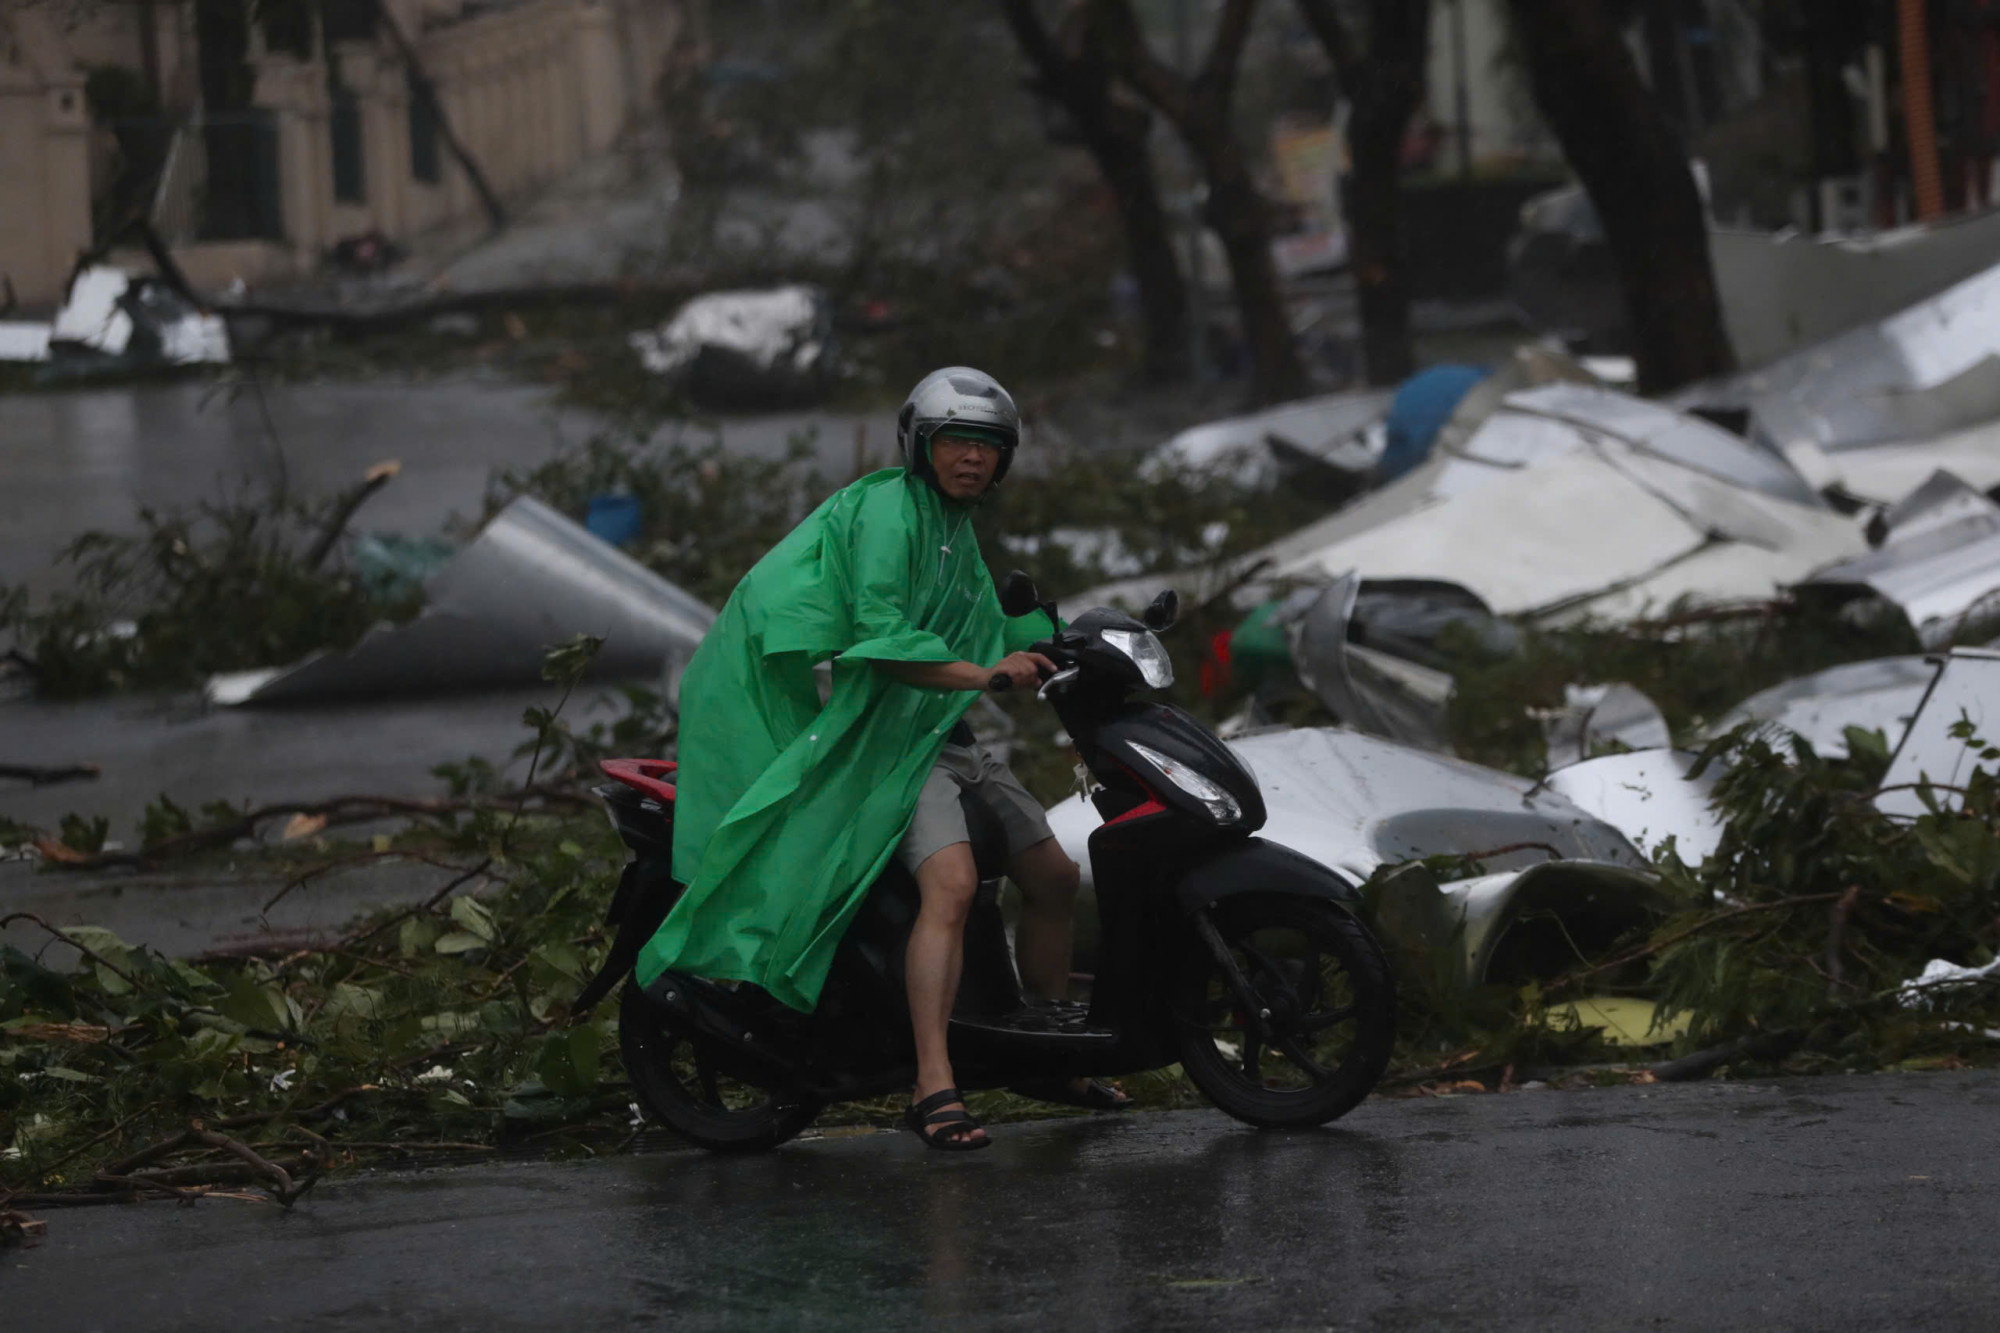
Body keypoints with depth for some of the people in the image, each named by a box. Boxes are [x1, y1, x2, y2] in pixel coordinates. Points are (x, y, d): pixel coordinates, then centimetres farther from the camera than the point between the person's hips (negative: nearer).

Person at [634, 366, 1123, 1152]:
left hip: (947, 734, 10)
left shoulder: (957, 529, 19)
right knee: (951, 882, -29)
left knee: (1053, 878, 13)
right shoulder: (890, 509, -12)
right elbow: (878, 634, -23)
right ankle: (934, 1090, -36)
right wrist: (981, 674, -28)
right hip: (889, 734, -10)